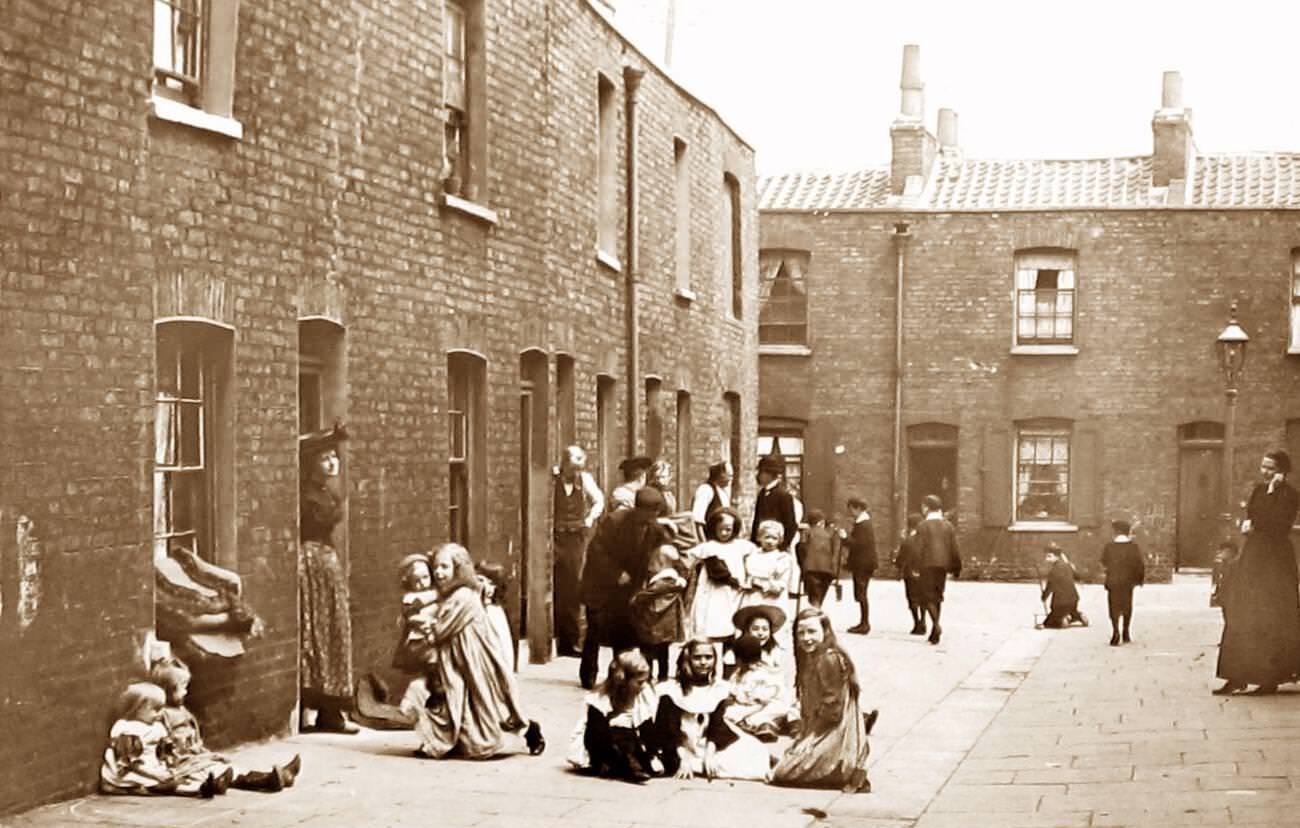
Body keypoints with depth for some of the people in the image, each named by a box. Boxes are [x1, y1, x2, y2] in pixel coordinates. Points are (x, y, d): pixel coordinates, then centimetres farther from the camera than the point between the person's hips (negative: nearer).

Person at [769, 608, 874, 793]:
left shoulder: (830, 659, -18)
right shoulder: (809, 659, 13)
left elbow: (831, 705, -20)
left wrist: (810, 737, -16)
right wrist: (804, 734, 5)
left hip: (835, 732, -10)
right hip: (819, 731, 10)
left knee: (784, 773, -14)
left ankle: (852, 775, -9)